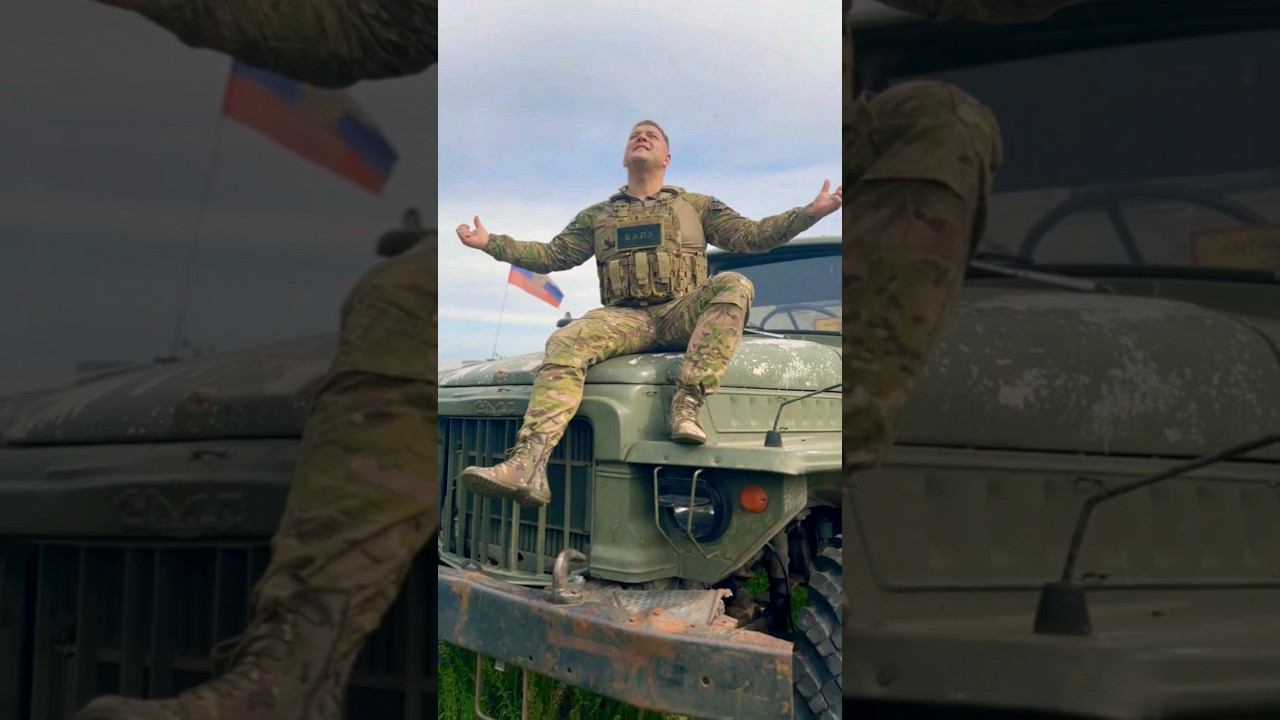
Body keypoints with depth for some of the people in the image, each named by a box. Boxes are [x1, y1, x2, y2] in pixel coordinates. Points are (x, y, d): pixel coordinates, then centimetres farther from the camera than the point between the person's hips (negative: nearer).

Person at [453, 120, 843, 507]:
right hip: (625, 318, 1)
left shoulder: (698, 206, 22)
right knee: (565, 342, -30)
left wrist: (811, 212, 1)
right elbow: (552, 256, 23)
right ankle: (528, 465, -49)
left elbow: (749, 236, 13)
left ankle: (686, 404, -40)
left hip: (682, 315, -1)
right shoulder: (596, 216, 26)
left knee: (734, 284, -31)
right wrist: (490, 243, 15)